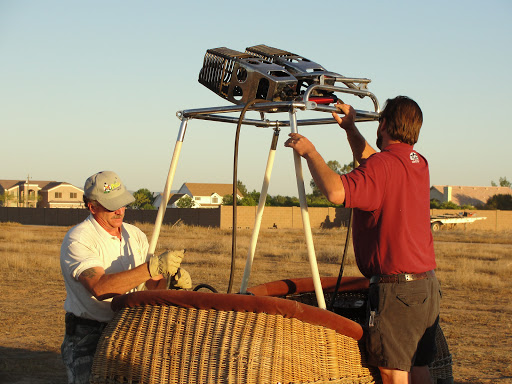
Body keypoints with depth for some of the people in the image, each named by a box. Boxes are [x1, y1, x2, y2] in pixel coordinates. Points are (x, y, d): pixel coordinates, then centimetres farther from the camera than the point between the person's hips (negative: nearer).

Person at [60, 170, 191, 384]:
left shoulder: (135, 236, 10)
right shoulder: (77, 240, -13)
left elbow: (152, 285, 9)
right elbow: (100, 288, -29)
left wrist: (172, 279, -16)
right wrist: (153, 267, -35)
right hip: (87, 337, -5)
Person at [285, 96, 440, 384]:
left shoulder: (384, 164, -16)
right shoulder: (418, 164, 12)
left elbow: (336, 191, -32)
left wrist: (310, 152, -19)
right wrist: (350, 128, 29)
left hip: (396, 288, -9)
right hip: (428, 285, 9)